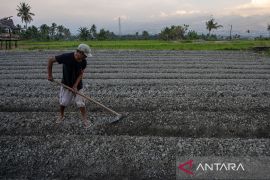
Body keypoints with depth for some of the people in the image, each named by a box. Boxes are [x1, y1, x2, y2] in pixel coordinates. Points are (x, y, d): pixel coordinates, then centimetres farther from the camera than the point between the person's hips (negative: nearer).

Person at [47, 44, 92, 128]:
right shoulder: (66, 57, -27)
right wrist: (49, 75, -14)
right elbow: (50, 60, -17)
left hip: (77, 84, 1)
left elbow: (80, 75, -12)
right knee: (63, 102, 9)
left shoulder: (83, 62, -18)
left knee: (81, 103, -4)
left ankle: (85, 119, 11)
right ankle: (61, 116, 35)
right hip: (66, 84, -1)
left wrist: (75, 86, -21)